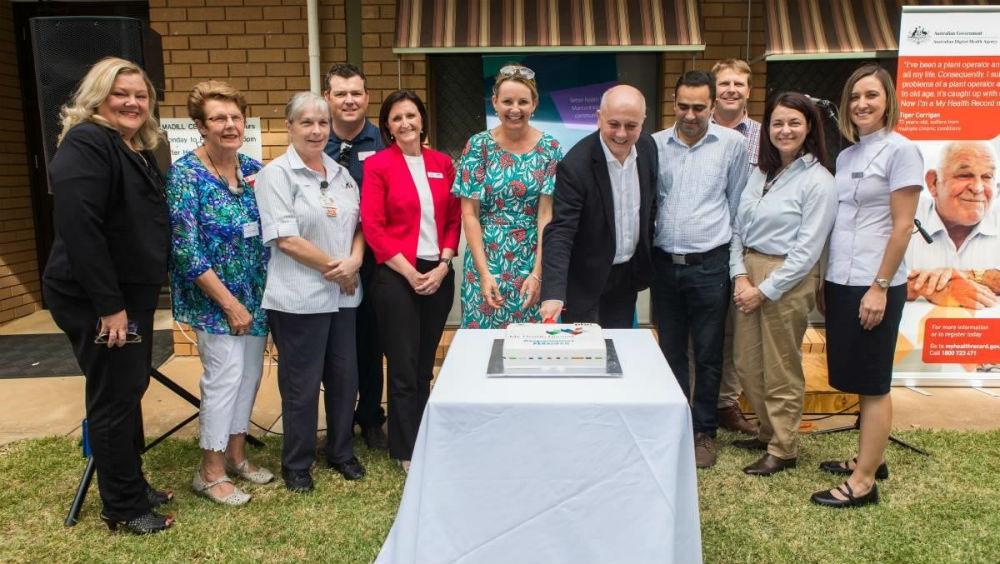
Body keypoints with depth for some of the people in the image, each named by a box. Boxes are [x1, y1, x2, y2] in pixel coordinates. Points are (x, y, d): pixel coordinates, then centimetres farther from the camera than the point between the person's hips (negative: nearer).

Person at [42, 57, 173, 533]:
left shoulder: (137, 149, 12)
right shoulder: (85, 144, -16)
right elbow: (78, 229, -26)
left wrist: (135, 297, 18)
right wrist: (109, 305, -26)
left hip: (133, 294, 9)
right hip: (95, 300, -9)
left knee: (131, 390, 17)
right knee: (114, 398, 1)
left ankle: (134, 485, 33)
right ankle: (123, 507, 16)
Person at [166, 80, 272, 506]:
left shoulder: (253, 170, 5)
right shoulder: (185, 174, -12)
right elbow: (185, 248, -16)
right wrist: (230, 303, -16)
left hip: (255, 293, 6)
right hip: (212, 296, -6)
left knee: (250, 372, 11)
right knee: (225, 374, -6)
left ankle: (236, 453, 28)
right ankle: (210, 472, 10)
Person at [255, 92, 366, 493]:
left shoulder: (341, 173, 12)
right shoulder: (276, 174, -7)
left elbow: (357, 224, 14)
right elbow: (286, 238, -15)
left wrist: (354, 261, -6)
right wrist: (333, 269, -12)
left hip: (344, 294, 6)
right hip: (299, 298, -6)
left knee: (344, 376, 14)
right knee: (302, 383, 5)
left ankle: (341, 452, 33)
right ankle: (296, 464, 23)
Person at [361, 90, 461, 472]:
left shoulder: (442, 163, 8)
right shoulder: (378, 164, -4)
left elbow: (454, 219, 9)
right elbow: (373, 226, -9)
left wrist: (442, 265, -4)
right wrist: (410, 272, -12)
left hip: (439, 275, 4)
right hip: (398, 276, -4)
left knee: (425, 365, 15)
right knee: (403, 368, 4)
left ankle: (422, 439, 29)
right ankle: (407, 452, 18)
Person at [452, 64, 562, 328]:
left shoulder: (549, 148, -1)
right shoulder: (479, 145, -2)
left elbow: (546, 214, -6)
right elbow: (469, 214, -4)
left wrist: (537, 273, -14)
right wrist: (484, 273, -11)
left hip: (534, 260, 0)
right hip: (485, 258, 0)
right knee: (483, 330, 6)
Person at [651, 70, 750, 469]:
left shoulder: (733, 144, -2)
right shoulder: (655, 144, 2)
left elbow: (736, 203, 6)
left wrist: (723, 245, 9)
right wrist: (655, 244, 9)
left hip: (709, 266, -2)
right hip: (664, 264, 2)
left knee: (708, 356, 7)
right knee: (671, 352, 12)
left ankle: (705, 432, 21)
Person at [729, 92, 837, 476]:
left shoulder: (818, 181, -9)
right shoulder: (760, 174, 10)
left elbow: (807, 250, -13)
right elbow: (738, 229, 10)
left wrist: (764, 290, -14)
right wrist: (740, 275, -4)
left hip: (788, 280, -6)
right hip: (748, 275, 7)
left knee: (780, 370, 4)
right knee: (746, 363, 13)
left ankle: (782, 449, 21)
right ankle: (768, 431, 33)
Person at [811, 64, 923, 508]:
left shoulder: (900, 150, -8)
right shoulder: (846, 156, 13)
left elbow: (902, 225, -12)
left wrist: (880, 287, -16)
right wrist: (824, 280, 14)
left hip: (873, 285, -7)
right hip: (840, 282, 7)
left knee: (873, 383, 0)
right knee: (858, 379, 15)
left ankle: (863, 483, 8)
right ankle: (870, 459, 29)